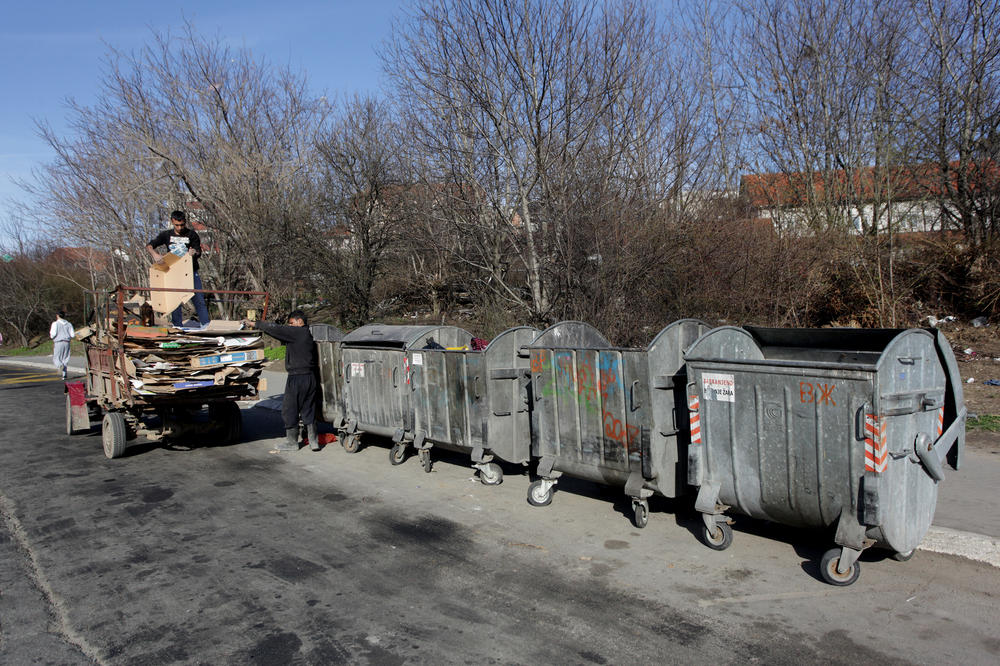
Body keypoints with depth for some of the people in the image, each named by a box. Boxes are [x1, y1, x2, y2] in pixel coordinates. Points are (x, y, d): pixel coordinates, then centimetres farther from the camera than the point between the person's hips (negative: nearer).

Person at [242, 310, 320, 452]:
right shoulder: (308, 335, 16)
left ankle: (292, 442, 12)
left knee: (289, 410, 4)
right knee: (308, 410, 12)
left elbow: (275, 328, -10)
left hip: (296, 378, -8)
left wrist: (254, 324, -3)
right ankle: (313, 441, 12)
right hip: (310, 377, 8)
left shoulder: (297, 332, -10)